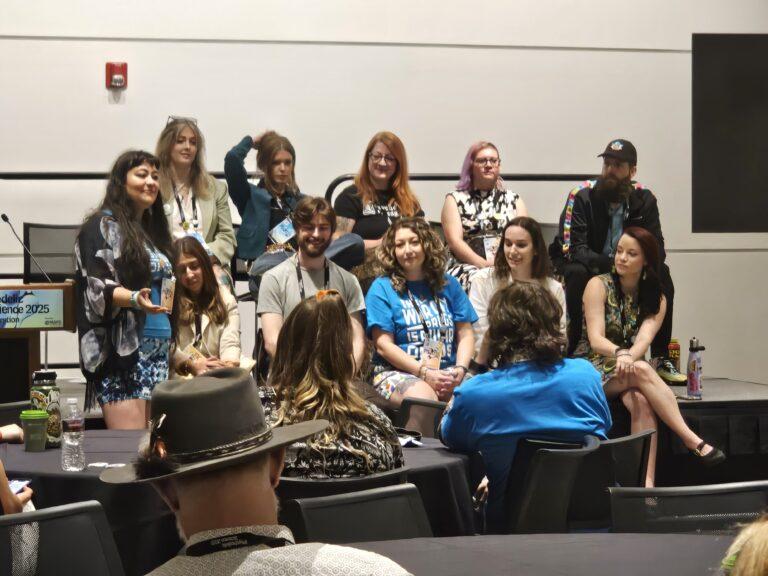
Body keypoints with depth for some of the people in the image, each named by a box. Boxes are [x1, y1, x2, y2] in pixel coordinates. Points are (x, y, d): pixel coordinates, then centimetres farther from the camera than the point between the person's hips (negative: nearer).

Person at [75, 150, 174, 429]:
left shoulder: (153, 227, 21)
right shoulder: (103, 227, -3)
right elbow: (97, 288, -13)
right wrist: (135, 299, -29)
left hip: (158, 348, 8)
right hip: (120, 350, -8)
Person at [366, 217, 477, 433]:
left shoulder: (448, 285, 18)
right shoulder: (382, 288, 6)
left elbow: (465, 334, 14)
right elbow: (384, 346, -2)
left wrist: (460, 369, -7)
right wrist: (425, 373, -14)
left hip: (447, 373, 3)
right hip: (398, 372, -3)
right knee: (423, 399, -37)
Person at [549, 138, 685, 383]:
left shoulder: (644, 199, -4)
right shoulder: (582, 195, -17)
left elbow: (656, 250, -6)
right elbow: (574, 250, -25)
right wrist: (613, 264, -39)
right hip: (584, 267, -4)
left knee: (662, 273, -19)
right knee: (578, 273, -36)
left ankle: (661, 358, -14)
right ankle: (571, 353, -30)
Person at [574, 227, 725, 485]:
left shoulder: (656, 299, 7)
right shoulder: (598, 285, -3)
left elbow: (644, 339, -13)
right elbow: (595, 339, -14)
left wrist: (629, 357, -36)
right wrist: (620, 353, -36)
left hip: (628, 368, 3)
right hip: (592, 367, -3)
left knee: (642, 403, -33)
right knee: (641, 370, -34)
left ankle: (647, 483, -42)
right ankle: (693, 441, -35)